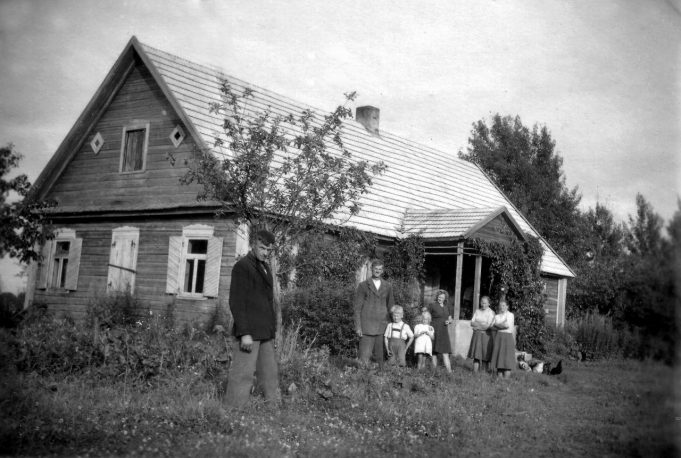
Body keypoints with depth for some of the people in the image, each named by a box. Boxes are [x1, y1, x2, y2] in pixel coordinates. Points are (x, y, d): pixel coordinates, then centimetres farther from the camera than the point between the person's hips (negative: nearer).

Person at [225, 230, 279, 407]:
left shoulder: (265, 268, 19)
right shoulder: (242, 266, -7)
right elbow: (236, 302, -14)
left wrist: (271, 330, 17)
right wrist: (244, 333, -20)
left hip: (265, 333, 8)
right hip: (249, 333, -8)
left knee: (270, 375, 8)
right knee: (243, 375, -8)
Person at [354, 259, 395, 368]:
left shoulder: (387, 287, 10)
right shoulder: (363, 286, 1)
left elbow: (391, 307, 16)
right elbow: (357, 307, 0)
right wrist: (358, 327, -7)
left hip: (382, 327, 3)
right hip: (367, 327, -3)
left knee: (380, 356, 4)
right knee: (364, 356, -8)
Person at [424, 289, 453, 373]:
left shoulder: (447, 307, 14)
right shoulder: (432, 306, -2)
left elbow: (450, 318, 22)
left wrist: (448, 321, 0)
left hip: (444, 332, 4)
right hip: (435, 331, -4)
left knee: (445, 353, -2)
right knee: (434, 352, -1)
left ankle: (449, 371, -7)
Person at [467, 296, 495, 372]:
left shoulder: (491, 312, -3)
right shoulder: (477, 311, 12)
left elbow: (488, 326, -11)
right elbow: (472, 323, 6)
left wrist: (477, 325, -4)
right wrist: (482, 324, -8)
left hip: (486, 335, -4)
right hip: (476, 335, 4)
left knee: (485, 357, -2)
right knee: (476, 356, 0)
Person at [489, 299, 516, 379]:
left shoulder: (510, 315, 2)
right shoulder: (496, 316, 15)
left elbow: (507, 325, -12)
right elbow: (492, 327, 4)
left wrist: (497, 325, -1)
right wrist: (502, 326, -8)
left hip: (507, 337, -4)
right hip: (497, 337, 4)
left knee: (506, 360, -9)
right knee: (499, 360, 0)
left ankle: (506, 379, -10)